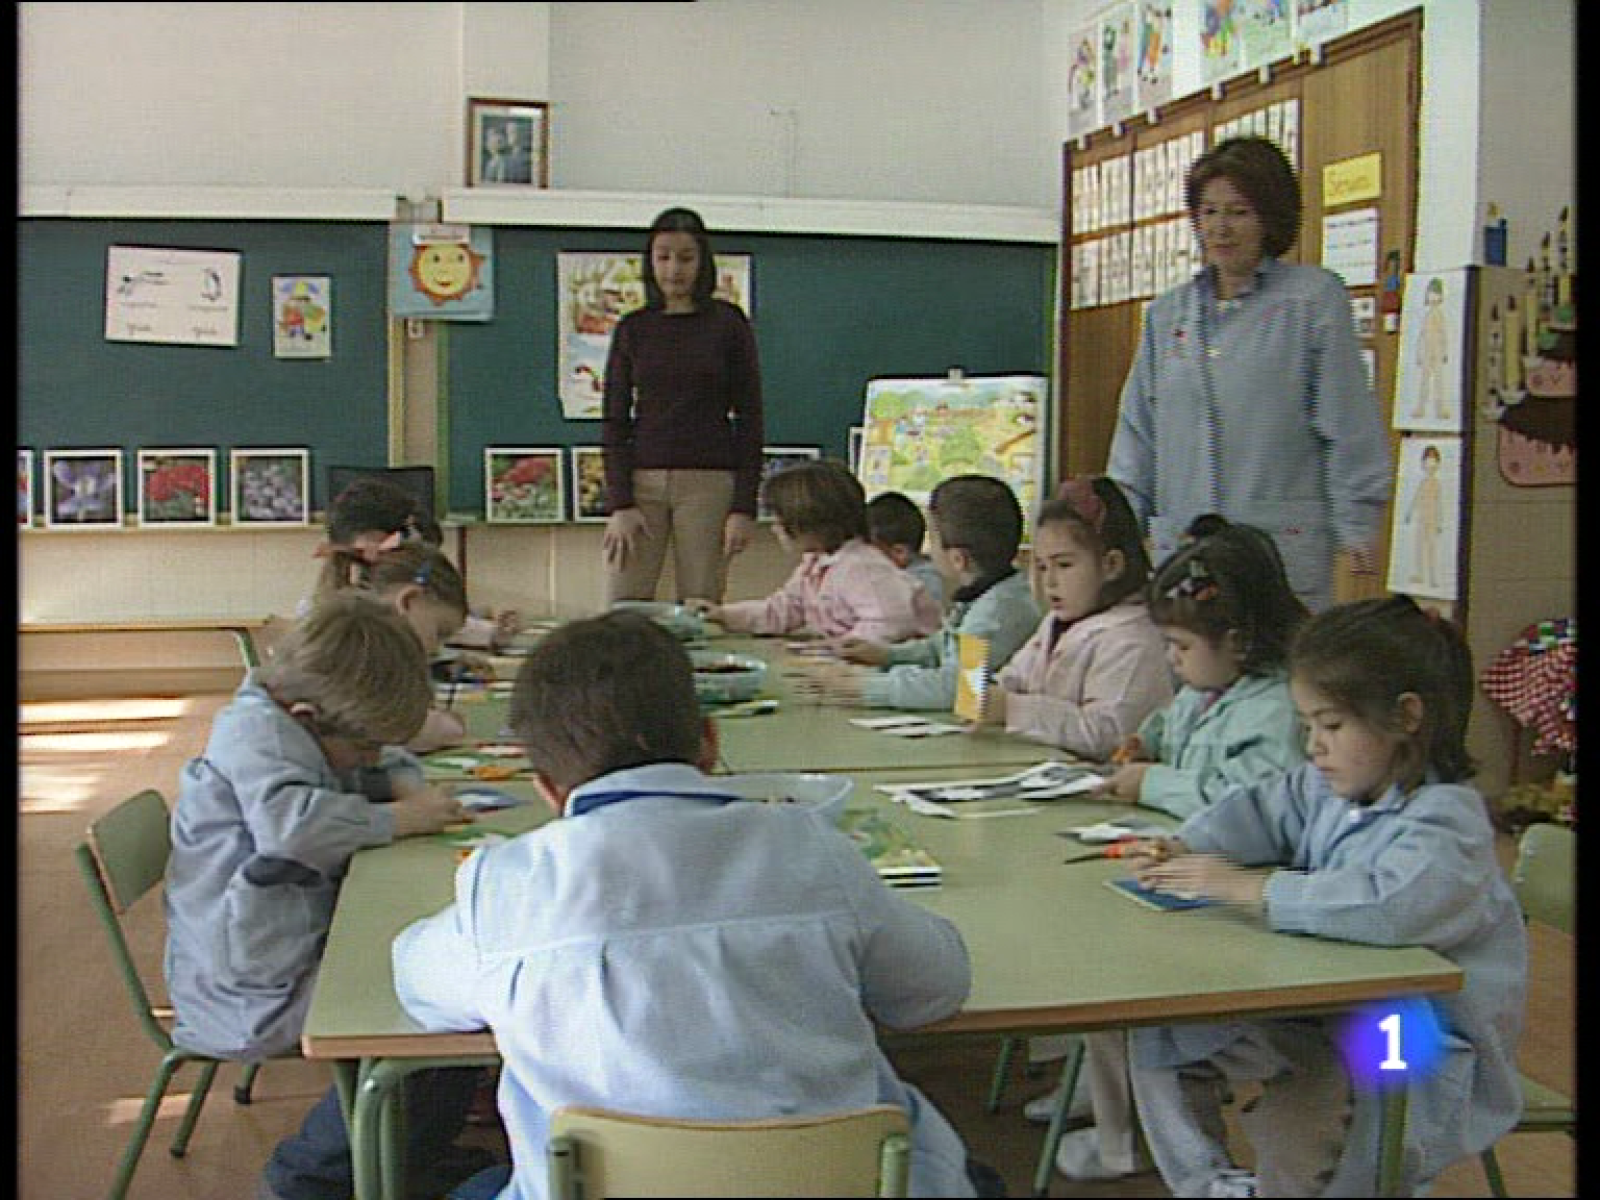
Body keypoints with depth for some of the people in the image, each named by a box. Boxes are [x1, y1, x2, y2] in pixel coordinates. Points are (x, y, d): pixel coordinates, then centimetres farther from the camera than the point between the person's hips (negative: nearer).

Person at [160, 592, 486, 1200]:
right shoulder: (253, 728, -19)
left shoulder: (295, 728, 11)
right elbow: (291, 826, -36)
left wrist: (404, 783, 4)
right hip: (252, 992, -10)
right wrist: (398, 818, -22)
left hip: (300, 955, 10)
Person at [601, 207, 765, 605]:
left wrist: (744, 507, -6)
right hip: (642, 480, 2)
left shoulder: (728, 325, 3)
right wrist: (619, 504, -5)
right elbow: (614, 420, 7)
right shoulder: (632, 329, 9)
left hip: (709, 483, -2)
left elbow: (748, 419, 2)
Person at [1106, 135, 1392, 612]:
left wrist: (1357, 526, -4)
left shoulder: (1315, 298, 0)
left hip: (1284, 550, -4)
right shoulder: (1166, 313, 14)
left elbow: (1348, 424, -2)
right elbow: (1138, 430, 18)